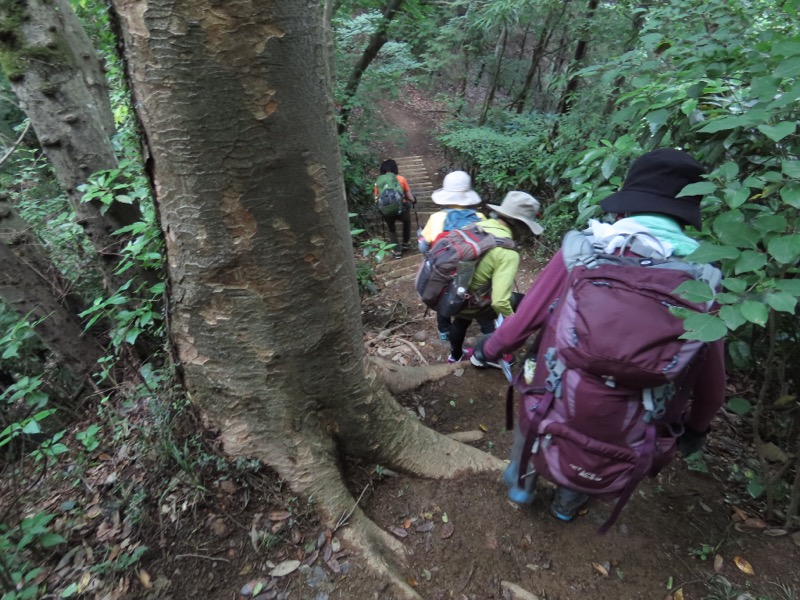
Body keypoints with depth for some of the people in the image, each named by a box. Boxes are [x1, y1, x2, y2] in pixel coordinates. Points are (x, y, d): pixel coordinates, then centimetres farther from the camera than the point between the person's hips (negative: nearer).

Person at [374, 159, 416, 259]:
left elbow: (377, 199, 6)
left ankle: (397, 251, 23)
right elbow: (409, 196, 6)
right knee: (406, 222, 32)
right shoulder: (401, 179, 5)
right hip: (401, 208, -1)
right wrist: (413, 201, 27)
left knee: (391, 229, 28)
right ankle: (405, 244, 39)